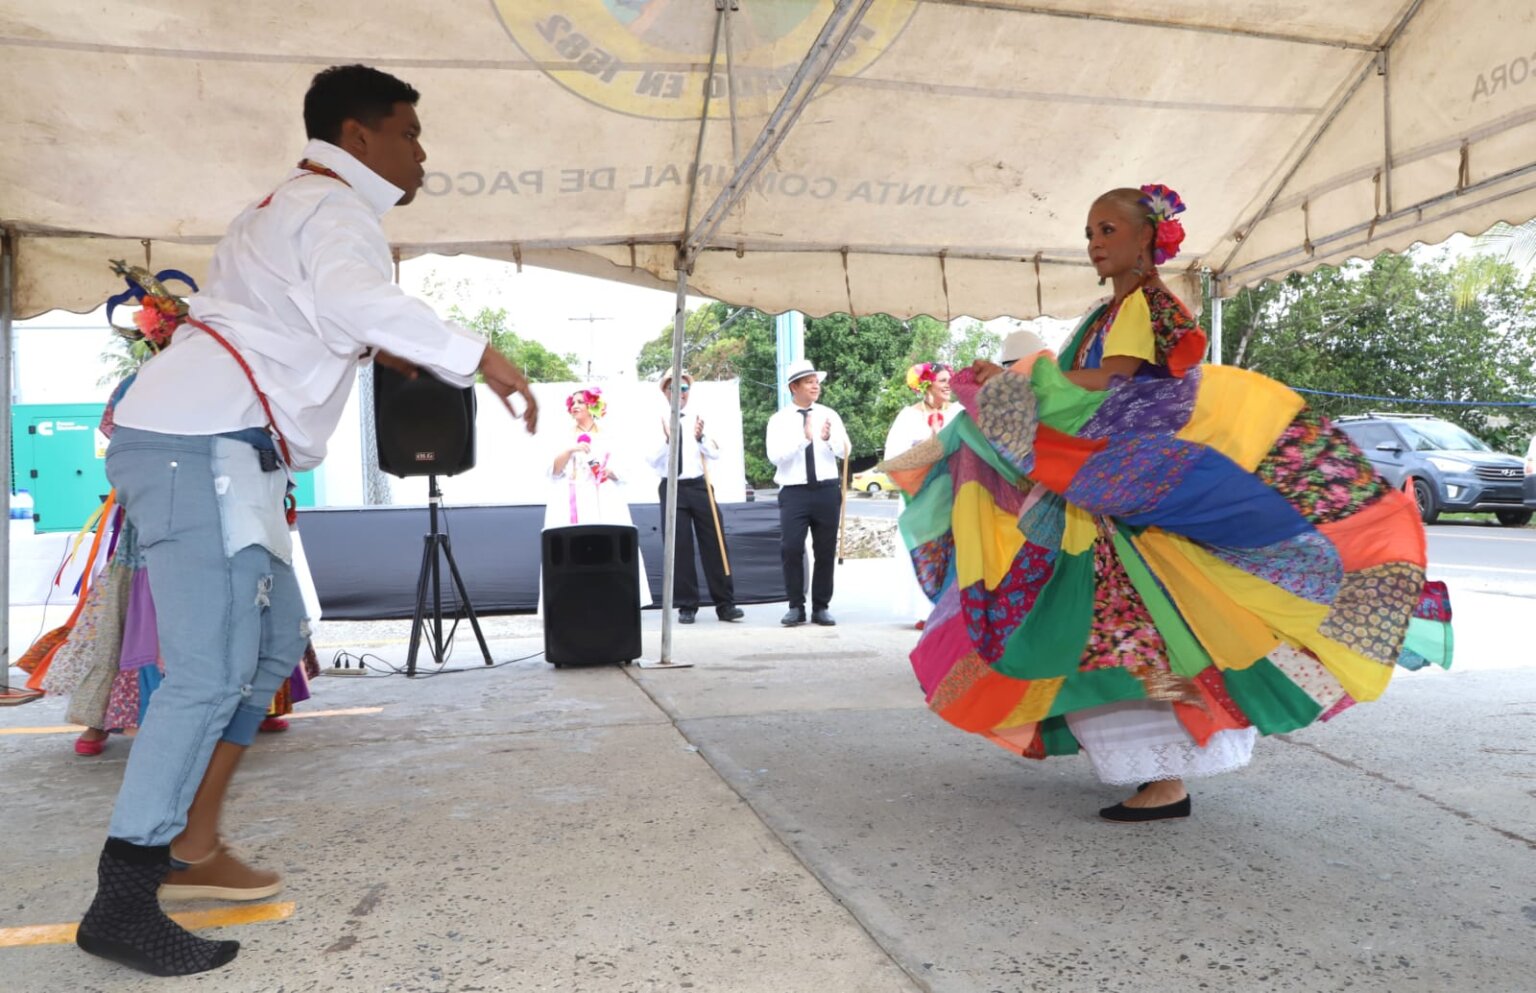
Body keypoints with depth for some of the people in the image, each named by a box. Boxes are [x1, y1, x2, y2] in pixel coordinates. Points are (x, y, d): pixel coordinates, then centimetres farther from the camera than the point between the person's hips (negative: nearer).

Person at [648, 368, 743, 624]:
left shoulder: (699, 420, 6)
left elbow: (716, 454, 0)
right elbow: (653, 461, -6)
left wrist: (701, 437, -17)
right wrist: (667, 439, -20)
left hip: (699, 485, 1)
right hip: (672, 488, -1)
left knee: (714, 544, 2)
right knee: (679, 548, 1)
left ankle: (725, 604, 10)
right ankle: (686, 606, 12)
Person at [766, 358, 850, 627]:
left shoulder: (829, 415, 8)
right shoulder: (779, 420, 1)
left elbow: (844, 451, -1)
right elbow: (775, 456, -12)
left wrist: (829, 439, -22)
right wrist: (803, 438, -23)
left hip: (827, 490, 2)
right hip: (794, 492, -2)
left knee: (826, 551, 6)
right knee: (791, 549, -10)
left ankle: (821, 607, 17)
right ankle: (796, 607, 4)